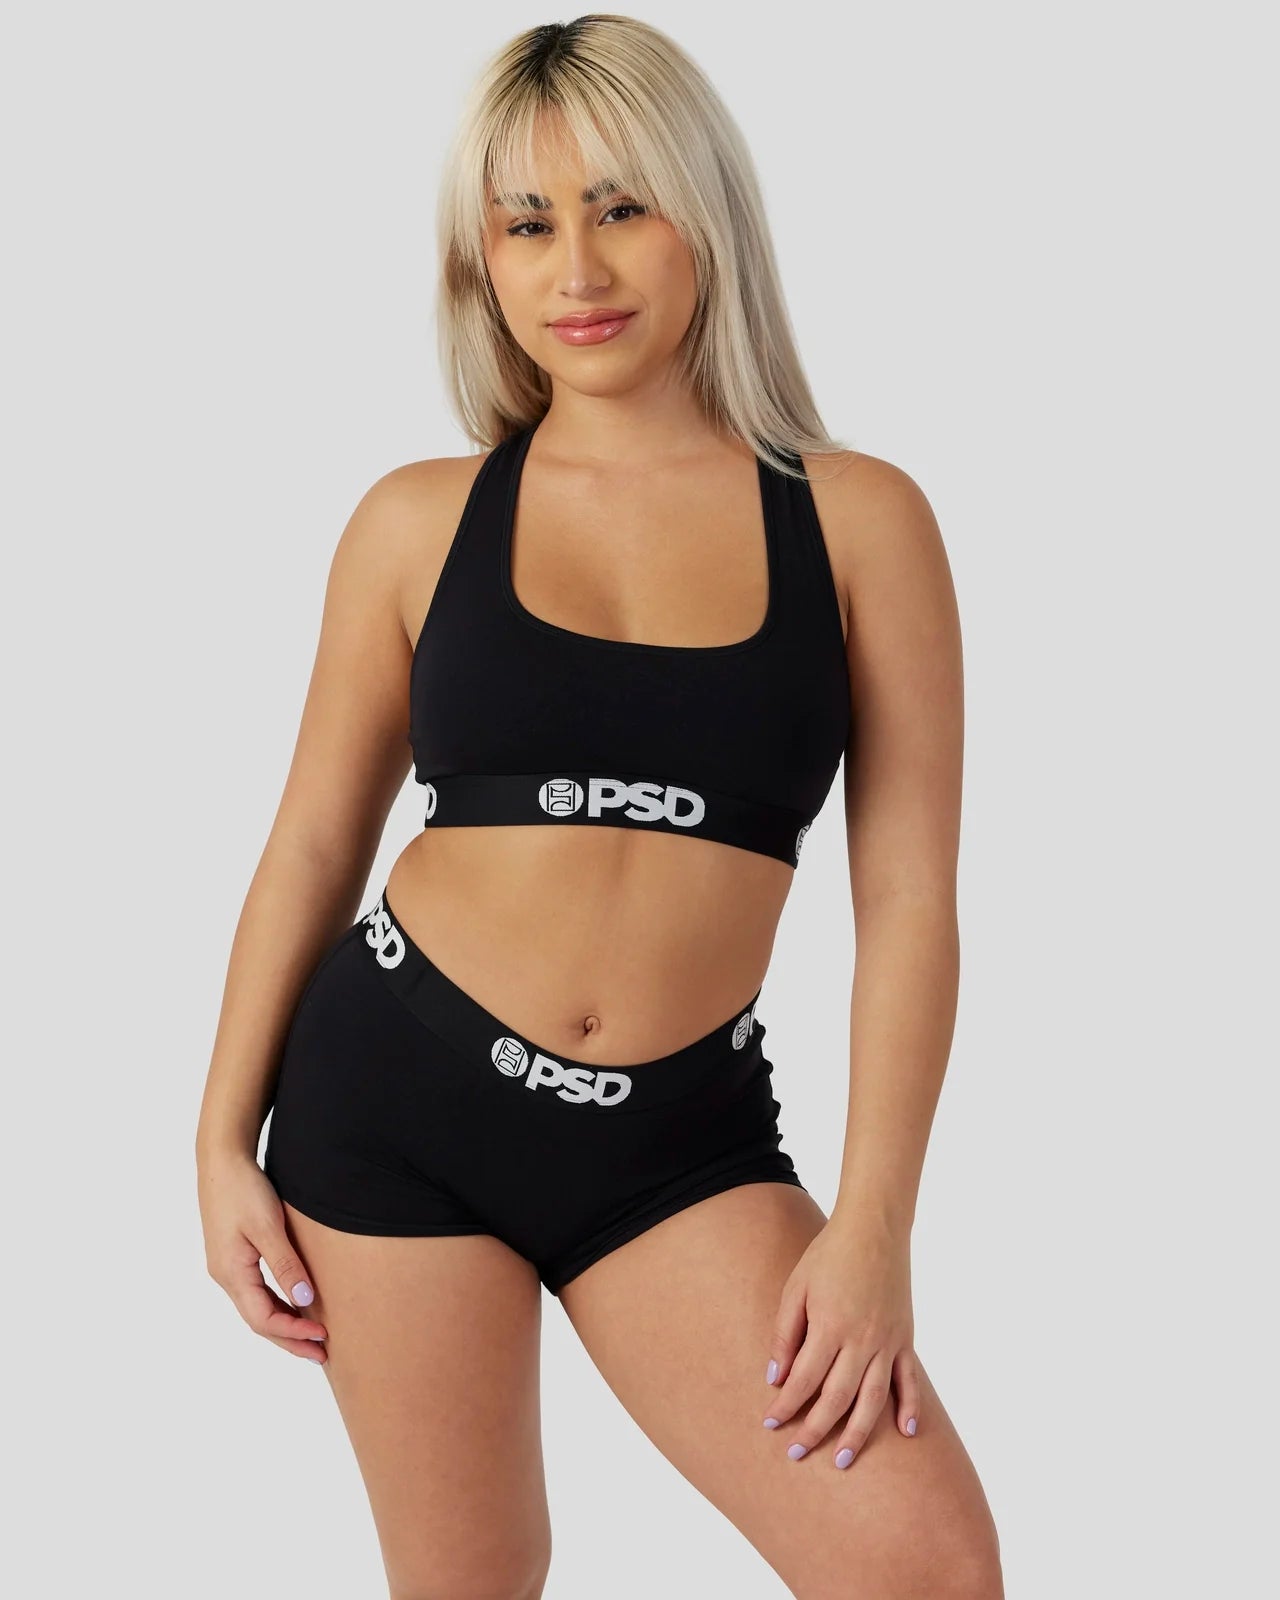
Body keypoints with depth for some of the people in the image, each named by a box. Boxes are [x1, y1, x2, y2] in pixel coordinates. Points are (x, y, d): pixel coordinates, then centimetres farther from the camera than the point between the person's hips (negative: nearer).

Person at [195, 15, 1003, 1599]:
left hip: (680, 1134, 0)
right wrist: (225, 1142, 7)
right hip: (398, 1089, 1)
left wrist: (872, 1226, -8)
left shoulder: (858, 520, -2)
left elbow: (909, 899, -4)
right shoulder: (419, 521, 1)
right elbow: (312, 846, 8)